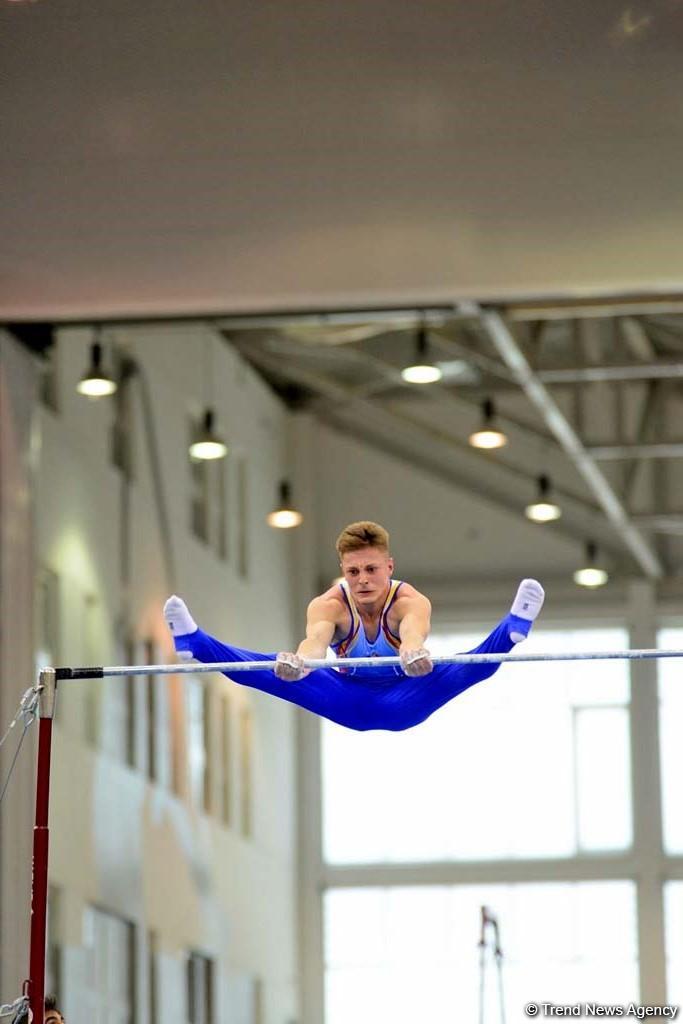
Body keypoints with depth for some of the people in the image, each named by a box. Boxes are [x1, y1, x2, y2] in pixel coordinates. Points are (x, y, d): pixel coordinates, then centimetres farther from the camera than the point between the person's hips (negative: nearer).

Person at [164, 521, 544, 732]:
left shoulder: (410, 601, -26)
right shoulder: (330, 605, -21)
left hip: (404, 701, -2)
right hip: (350, 701, 2)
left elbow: (413, 629, -52)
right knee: (283, 672, -23)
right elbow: (316, 636, -45)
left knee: (460, 670, -32)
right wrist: (297, 661, -70)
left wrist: (415, 651, -78)